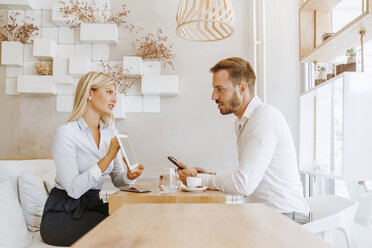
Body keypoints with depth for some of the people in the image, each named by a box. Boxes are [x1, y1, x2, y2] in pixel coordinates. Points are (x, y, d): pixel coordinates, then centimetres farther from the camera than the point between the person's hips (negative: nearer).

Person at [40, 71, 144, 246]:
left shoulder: (111, 132, 7)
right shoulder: (66, 133, -15)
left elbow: (117, 179, 9)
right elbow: (74, 189, -22)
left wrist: (129, 176, -14)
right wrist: (108, 156, -26)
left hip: (93, 205, 6)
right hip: (62, 213, -6)